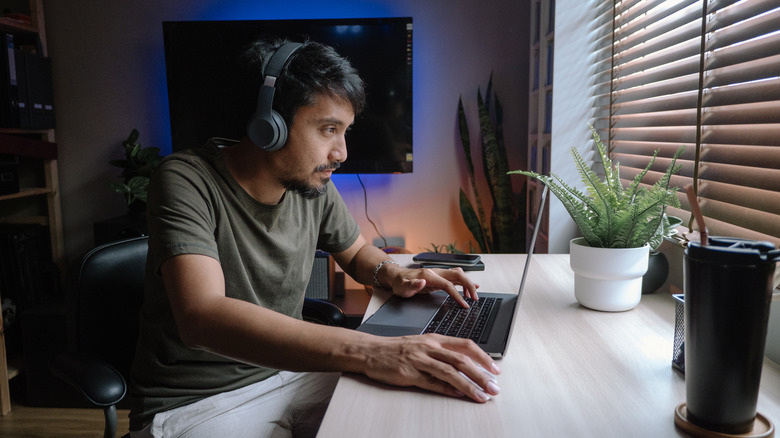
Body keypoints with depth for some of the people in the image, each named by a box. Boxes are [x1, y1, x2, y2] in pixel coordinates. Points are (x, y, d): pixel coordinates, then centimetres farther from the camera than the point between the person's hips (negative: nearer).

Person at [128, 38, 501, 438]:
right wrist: (368, 352, -44)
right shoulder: (186, 182, -20)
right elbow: (202, 316, -35)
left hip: (287, 370, 6)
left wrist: (392, 274, -9)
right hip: (194, 403, -5)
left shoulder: (314, 185, -3)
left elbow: (357, 252, 16)